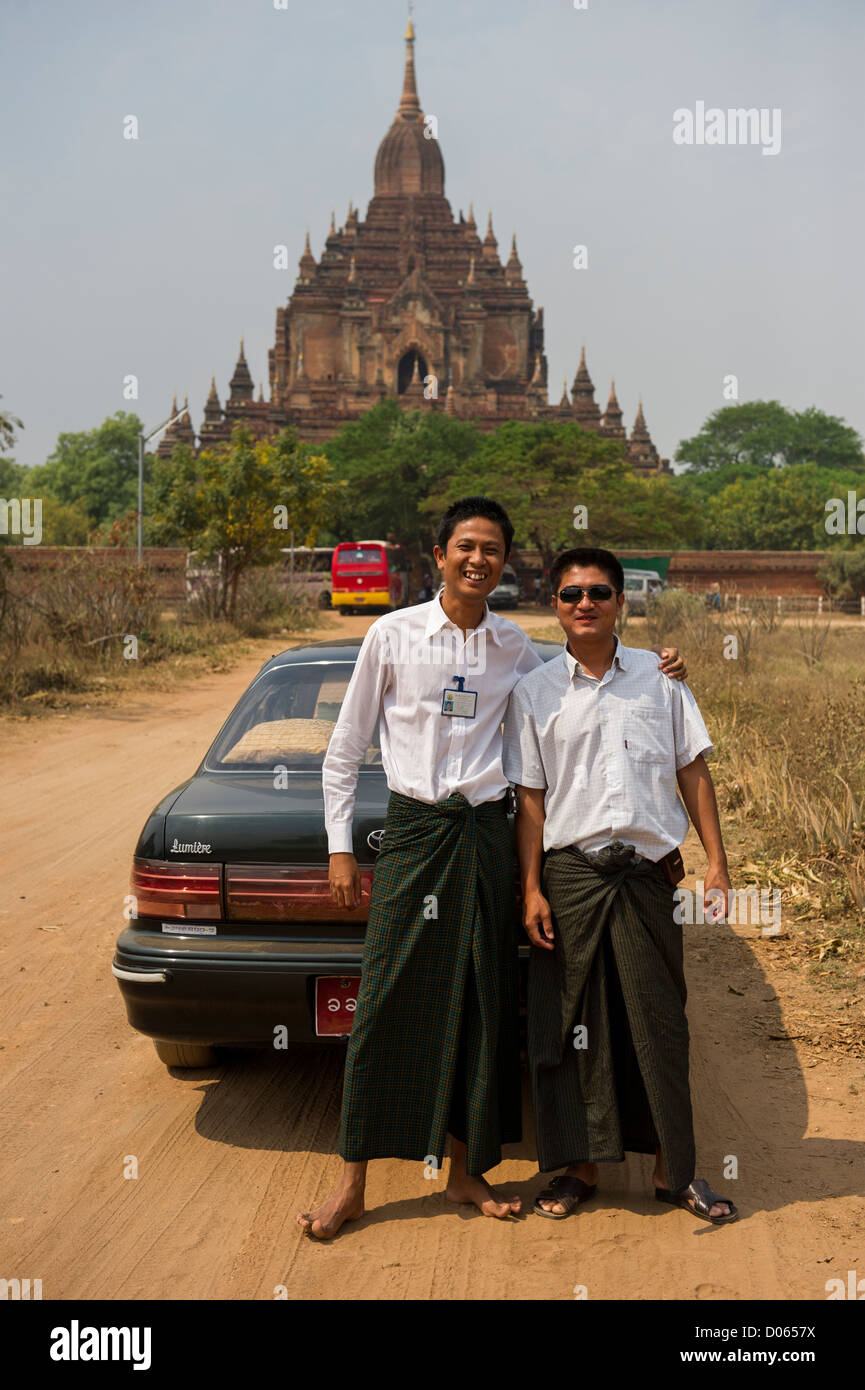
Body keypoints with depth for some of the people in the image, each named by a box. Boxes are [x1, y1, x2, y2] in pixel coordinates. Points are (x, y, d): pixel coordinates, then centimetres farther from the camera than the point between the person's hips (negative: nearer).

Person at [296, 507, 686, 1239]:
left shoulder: (515, 647, 8)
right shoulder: (394, 634, 0)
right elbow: (345, 748, 3)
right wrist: (340, 848, -1)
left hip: (487, 834, 3)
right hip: (414, 829, -3)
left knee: (482, 1004, 7)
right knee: (387, 1001, -2)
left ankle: (467, 1169, 22)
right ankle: (353, 1183, 9)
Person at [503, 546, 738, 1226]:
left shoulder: (660, 677, 6)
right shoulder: (535, 692, 4)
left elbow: (693, 771, 8)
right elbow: (530, 799, 4)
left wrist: (717, 862, 1)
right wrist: (532, 890, -1)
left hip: (650, 872, 0)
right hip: (572, 872, 0)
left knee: (659, 1021, 6)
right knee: (571, 1023, 5)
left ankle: (675, 1169, 19)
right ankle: (579, 1166, 20)